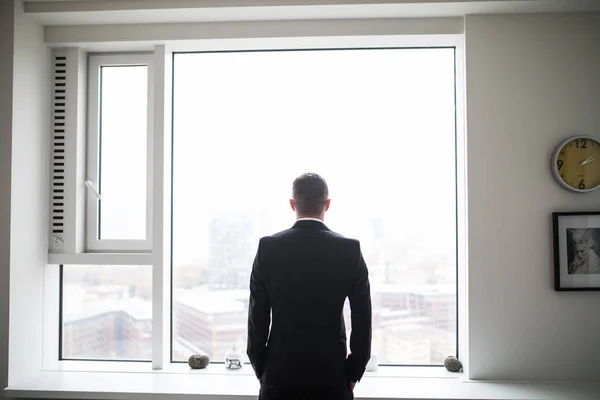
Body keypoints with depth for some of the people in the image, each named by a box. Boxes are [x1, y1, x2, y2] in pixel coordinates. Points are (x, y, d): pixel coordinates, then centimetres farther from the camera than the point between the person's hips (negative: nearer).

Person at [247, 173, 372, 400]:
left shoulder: (268, 247, -9)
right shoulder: (350, 249, -9)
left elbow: (257, 316, -4)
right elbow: (362, 318, -6)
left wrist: (260, 369, 8)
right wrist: (354, 372, 6)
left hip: (280, 371, 1)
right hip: (332, 372, 0)